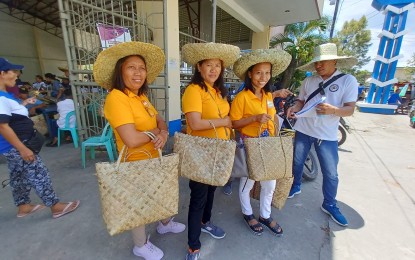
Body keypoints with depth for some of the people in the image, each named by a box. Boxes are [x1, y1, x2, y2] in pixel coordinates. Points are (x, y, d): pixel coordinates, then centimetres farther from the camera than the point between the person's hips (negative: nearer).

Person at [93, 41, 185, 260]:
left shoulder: (141, 96, 5)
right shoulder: (116, 97, -23)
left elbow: (160, 121, 8)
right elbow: (132, 140, -32)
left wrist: (163, 133, -15)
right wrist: (155, 131, -14)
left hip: (154, 159, 8)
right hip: (135, 164, -8)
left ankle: (165, 224, 55)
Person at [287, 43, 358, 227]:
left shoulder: (348, 80, -4)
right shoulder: (308, 81, 4)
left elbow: (350, 109, -10)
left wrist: (333, 110, -31)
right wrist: (294, 108, -12)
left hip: (327, 135, -2)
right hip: (303, 130, 3)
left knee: (331, 173, 7)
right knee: (297, 163, 16)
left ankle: (329, 205, 29)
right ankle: (295, 186, 42)